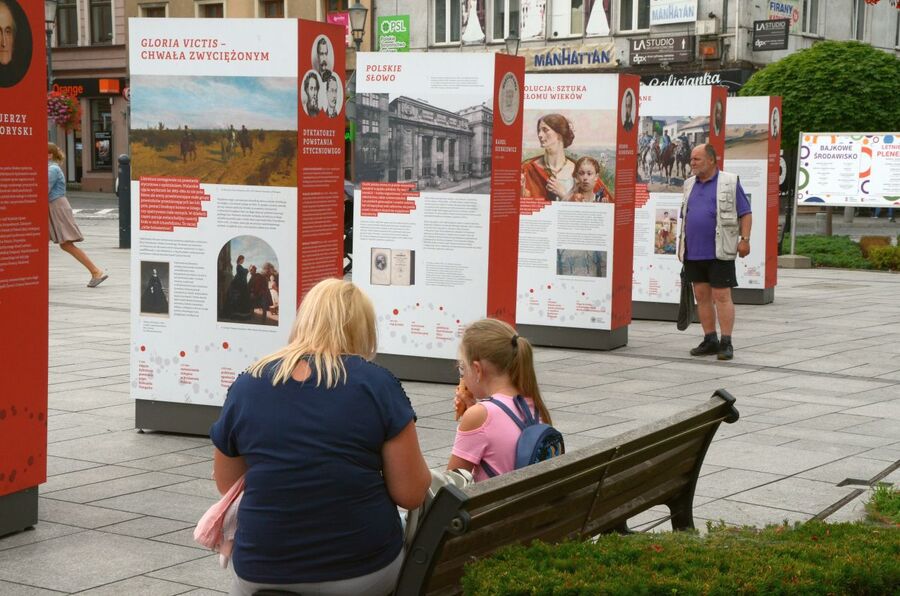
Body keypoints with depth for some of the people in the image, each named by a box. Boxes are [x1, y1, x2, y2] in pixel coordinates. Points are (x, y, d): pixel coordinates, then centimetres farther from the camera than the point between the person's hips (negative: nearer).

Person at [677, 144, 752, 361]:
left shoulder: (729, 183, -2)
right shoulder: (690, 184, 15)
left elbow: (745, 214, -2)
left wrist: (744, 240, -12)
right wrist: (681, 245, 17)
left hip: (719, 253, -6)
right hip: (693, 252, 6)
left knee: (722, 296, -7)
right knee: (701, 296, 7)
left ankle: (726, 343, -4)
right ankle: (710, 340, 14)